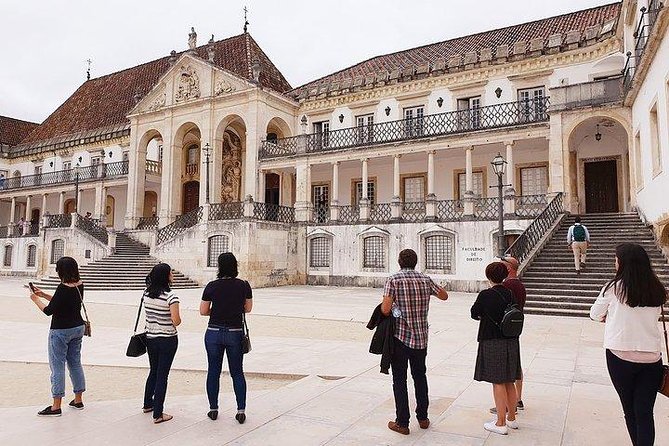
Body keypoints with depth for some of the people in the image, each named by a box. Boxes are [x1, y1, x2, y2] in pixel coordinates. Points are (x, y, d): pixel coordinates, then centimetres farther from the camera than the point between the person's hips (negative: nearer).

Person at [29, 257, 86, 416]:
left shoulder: (63, 288, -21)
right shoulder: (79, 285, 2)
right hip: (78, 328, 8)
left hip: (61, 331, -8)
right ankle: (78, 400, 24)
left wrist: (36, 299, -1)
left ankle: (56, 406, 6)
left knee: (57, 366, 1)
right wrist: (43, 294, 16)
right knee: (75, 363, 16)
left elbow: (49, 311, -17)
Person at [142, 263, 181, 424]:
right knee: (162, 375, 3)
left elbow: (148, 313, 11)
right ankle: (158, 414, 10)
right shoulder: (171, 296, -20)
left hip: (150, 338, 6)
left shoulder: (146, 294, 0)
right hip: (167, 340, -6)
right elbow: (176, 321, -21)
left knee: (153, 371, 24)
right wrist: (178, 320, -1)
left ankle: (148, 404, 39)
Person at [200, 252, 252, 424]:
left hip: (214, 333, 0)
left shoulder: (212, 286, -9)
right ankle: (241, 410, 9)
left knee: (213, 371, 13)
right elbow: (248, 308, 6)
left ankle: (213, 409, 22)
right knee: (237, 372, 11)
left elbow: (203, 311, -2)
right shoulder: (244, 285, -6)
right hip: (235, 333, 0)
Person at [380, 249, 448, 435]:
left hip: (400, 337, -4)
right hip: (421, 336, 4)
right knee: (420, 376, 19)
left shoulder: (393, 280, -11)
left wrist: (383, 306, 3)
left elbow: (385, 309, -19)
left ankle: (402, 423, 11)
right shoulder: (425, 280, 2)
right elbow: (444, 296, 18)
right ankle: (423, 418, 29)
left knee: (400, 379, 6)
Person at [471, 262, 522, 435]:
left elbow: (474, 314, -2)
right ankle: (511, 418, 30)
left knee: (498, 382, 2)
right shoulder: (511, 294, 1)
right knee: (509, 382, 17)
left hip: (492, 343, -6)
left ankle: (501, 423, 10)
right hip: (511, 342, 6)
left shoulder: (485, 295, -15)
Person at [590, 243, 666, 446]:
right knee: (645, 412, 4)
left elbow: (594, 314, 3)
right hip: (652, 358, 3)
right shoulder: (657, 290, 1)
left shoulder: (614, 288, -9)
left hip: (620, 356, -2)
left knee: (630, 410, 13)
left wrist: (607, 316, 25)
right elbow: (657, 315, 15)